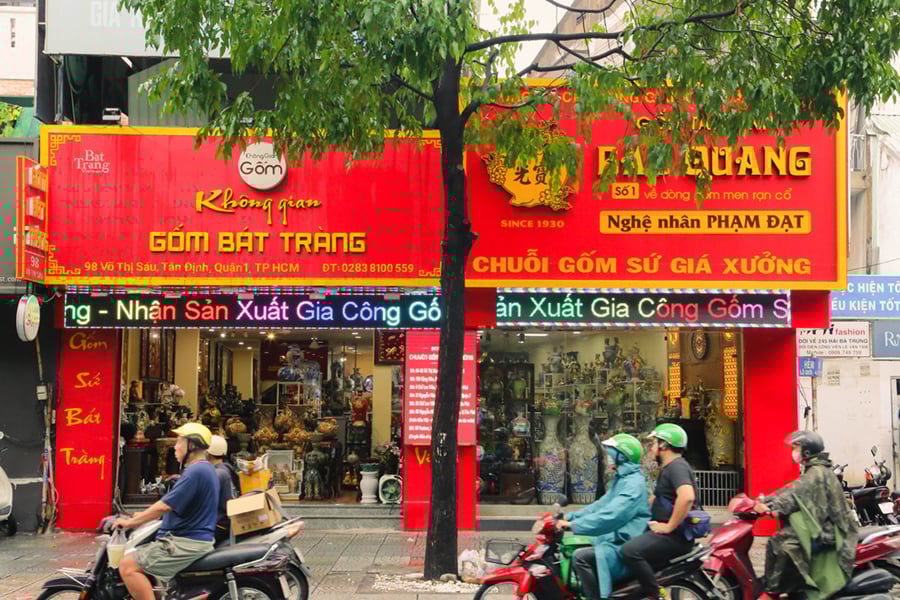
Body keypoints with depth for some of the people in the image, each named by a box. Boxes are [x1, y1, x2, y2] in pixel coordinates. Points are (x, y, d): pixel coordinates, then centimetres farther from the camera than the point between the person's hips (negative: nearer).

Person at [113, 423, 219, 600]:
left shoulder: (196, 472, -19)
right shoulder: (205, 469, 16)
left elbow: (165, 506, -20)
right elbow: (173, 505, 24)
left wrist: (130, 522, -11)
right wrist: (144, 516, 23)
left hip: (187, 543, -11)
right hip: (193, 537, 11)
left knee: (128, 565, -18)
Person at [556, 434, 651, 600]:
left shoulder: (634, 484, -18)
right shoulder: (622, 480, 15)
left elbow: (609, 516, -28)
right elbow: (601, 506, 16)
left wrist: (573, 525, -27)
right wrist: (569, 517, 7)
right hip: (617, 542, 11)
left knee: (581, 557, -26)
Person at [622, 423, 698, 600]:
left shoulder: (677, 466, -14)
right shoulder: (668, 468, 20)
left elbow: (686, 496, -33)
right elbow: (654, 499, 33)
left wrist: (669, 527, -27)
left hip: (675, 536, -11)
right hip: (664, 533, 11)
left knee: (630, 550, -28)